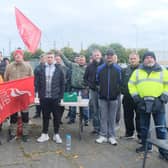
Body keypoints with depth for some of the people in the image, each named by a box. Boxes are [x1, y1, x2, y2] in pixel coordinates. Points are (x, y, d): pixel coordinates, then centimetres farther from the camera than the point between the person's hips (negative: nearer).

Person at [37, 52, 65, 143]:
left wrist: (61, 96, -4)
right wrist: (40, 95, 1)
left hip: (55, 97, -1)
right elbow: (39, 83, 7)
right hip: (44, 97, 2)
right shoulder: (42, 69, 4)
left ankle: (56, 134, 19)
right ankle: (44, 134, 22)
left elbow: (62, 84, 1)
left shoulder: (59, 69, -1)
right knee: (45, 116, 11)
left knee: (56, 116, 7)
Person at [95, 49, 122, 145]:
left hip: (113, 97, -1)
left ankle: (112, 136, 15)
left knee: (112, 118, 6)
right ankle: (103, 135, 14)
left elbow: (120, 82, 4)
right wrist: (99, 90, 7)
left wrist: (117, 92, 0)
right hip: (103, 97, 1)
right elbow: (97, 81, 10)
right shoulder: (100, 68, 2)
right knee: (103, 117, 6)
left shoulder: (118, 69, -1)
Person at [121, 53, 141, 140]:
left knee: (139, 117, 2)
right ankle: (129, 133, 29)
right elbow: (121, 82, 16)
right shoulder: (125, 71, 11)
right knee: (128, 117, 14)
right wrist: (123, 91, 3)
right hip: (127, 98, 5)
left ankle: (141, 135, 13)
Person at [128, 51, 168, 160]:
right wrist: (135, 96, 0)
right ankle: (146, 146, 30)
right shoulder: (137, 71, 10)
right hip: (143, 103, 2)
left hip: (158, 103, -2)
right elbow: (131, 84, 10)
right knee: (144, 127, 13)